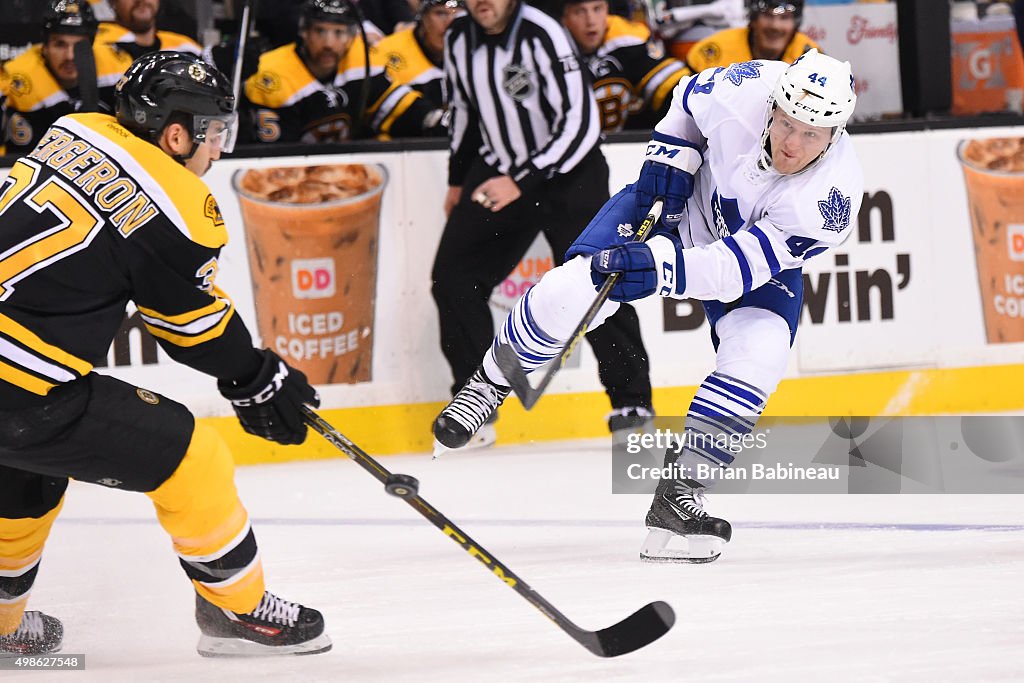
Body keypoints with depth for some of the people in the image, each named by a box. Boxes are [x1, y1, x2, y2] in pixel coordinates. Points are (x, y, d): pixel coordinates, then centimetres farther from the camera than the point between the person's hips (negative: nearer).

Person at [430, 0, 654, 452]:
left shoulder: (543, 37, -23)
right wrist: (458, 180, 20)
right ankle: (480, 386, 10)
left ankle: (632, 404, -5)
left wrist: (523, 182, -29)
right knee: (453, 277, -2)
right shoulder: (459, 40, -1)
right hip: (497, 171, 6)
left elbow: (580, 126, -25)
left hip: (569, 173, -6)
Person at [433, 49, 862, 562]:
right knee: (570, 292, -18)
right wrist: (669, 156, -14)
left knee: (757, 354, -26)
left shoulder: (833, 195, -34)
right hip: (680, 203, 1)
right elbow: (689, 98, -2)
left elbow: (737, 266, -36)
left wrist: (662, 268, -48)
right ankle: (490, 383, 12)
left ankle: (677, 497, -14)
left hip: (762, 255, -1)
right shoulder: (743, 90, -30)